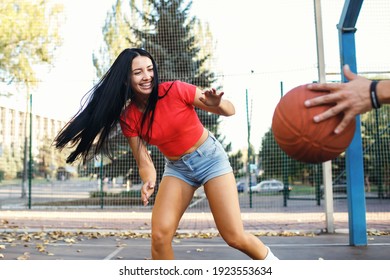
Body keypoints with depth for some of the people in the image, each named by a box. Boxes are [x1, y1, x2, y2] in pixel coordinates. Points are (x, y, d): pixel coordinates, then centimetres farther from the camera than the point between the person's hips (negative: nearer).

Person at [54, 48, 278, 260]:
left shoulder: (175, 90, -19)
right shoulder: (128, 118, -10)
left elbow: (230, 110, -13)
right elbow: (144, 162, -9)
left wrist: (217, 104, -36)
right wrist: (148, 182, -31)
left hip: (210, 157, -3)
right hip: (177, 168, 3)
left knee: (235, 237, -6)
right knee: (160, 236, -11)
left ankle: (270, 259, 25)